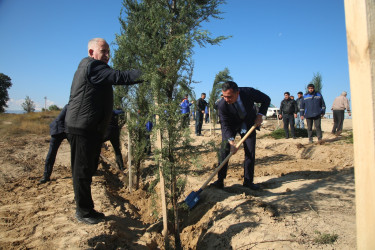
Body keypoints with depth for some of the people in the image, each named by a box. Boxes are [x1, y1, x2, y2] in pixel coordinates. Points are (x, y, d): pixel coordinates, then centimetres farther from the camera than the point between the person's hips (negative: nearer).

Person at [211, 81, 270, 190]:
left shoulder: (249, 92, -28)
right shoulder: (222, 105, -30)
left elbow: (266, 100, -10)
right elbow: (225, 125, -25)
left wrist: (260, 115, -20)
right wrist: (231, 141, -37)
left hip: (249, 124, 1)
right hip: (231, 126, -1)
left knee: (250, 153, -2)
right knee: (224, 150, -12)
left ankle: (248, 181, 11)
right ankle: (220, 181, -3)